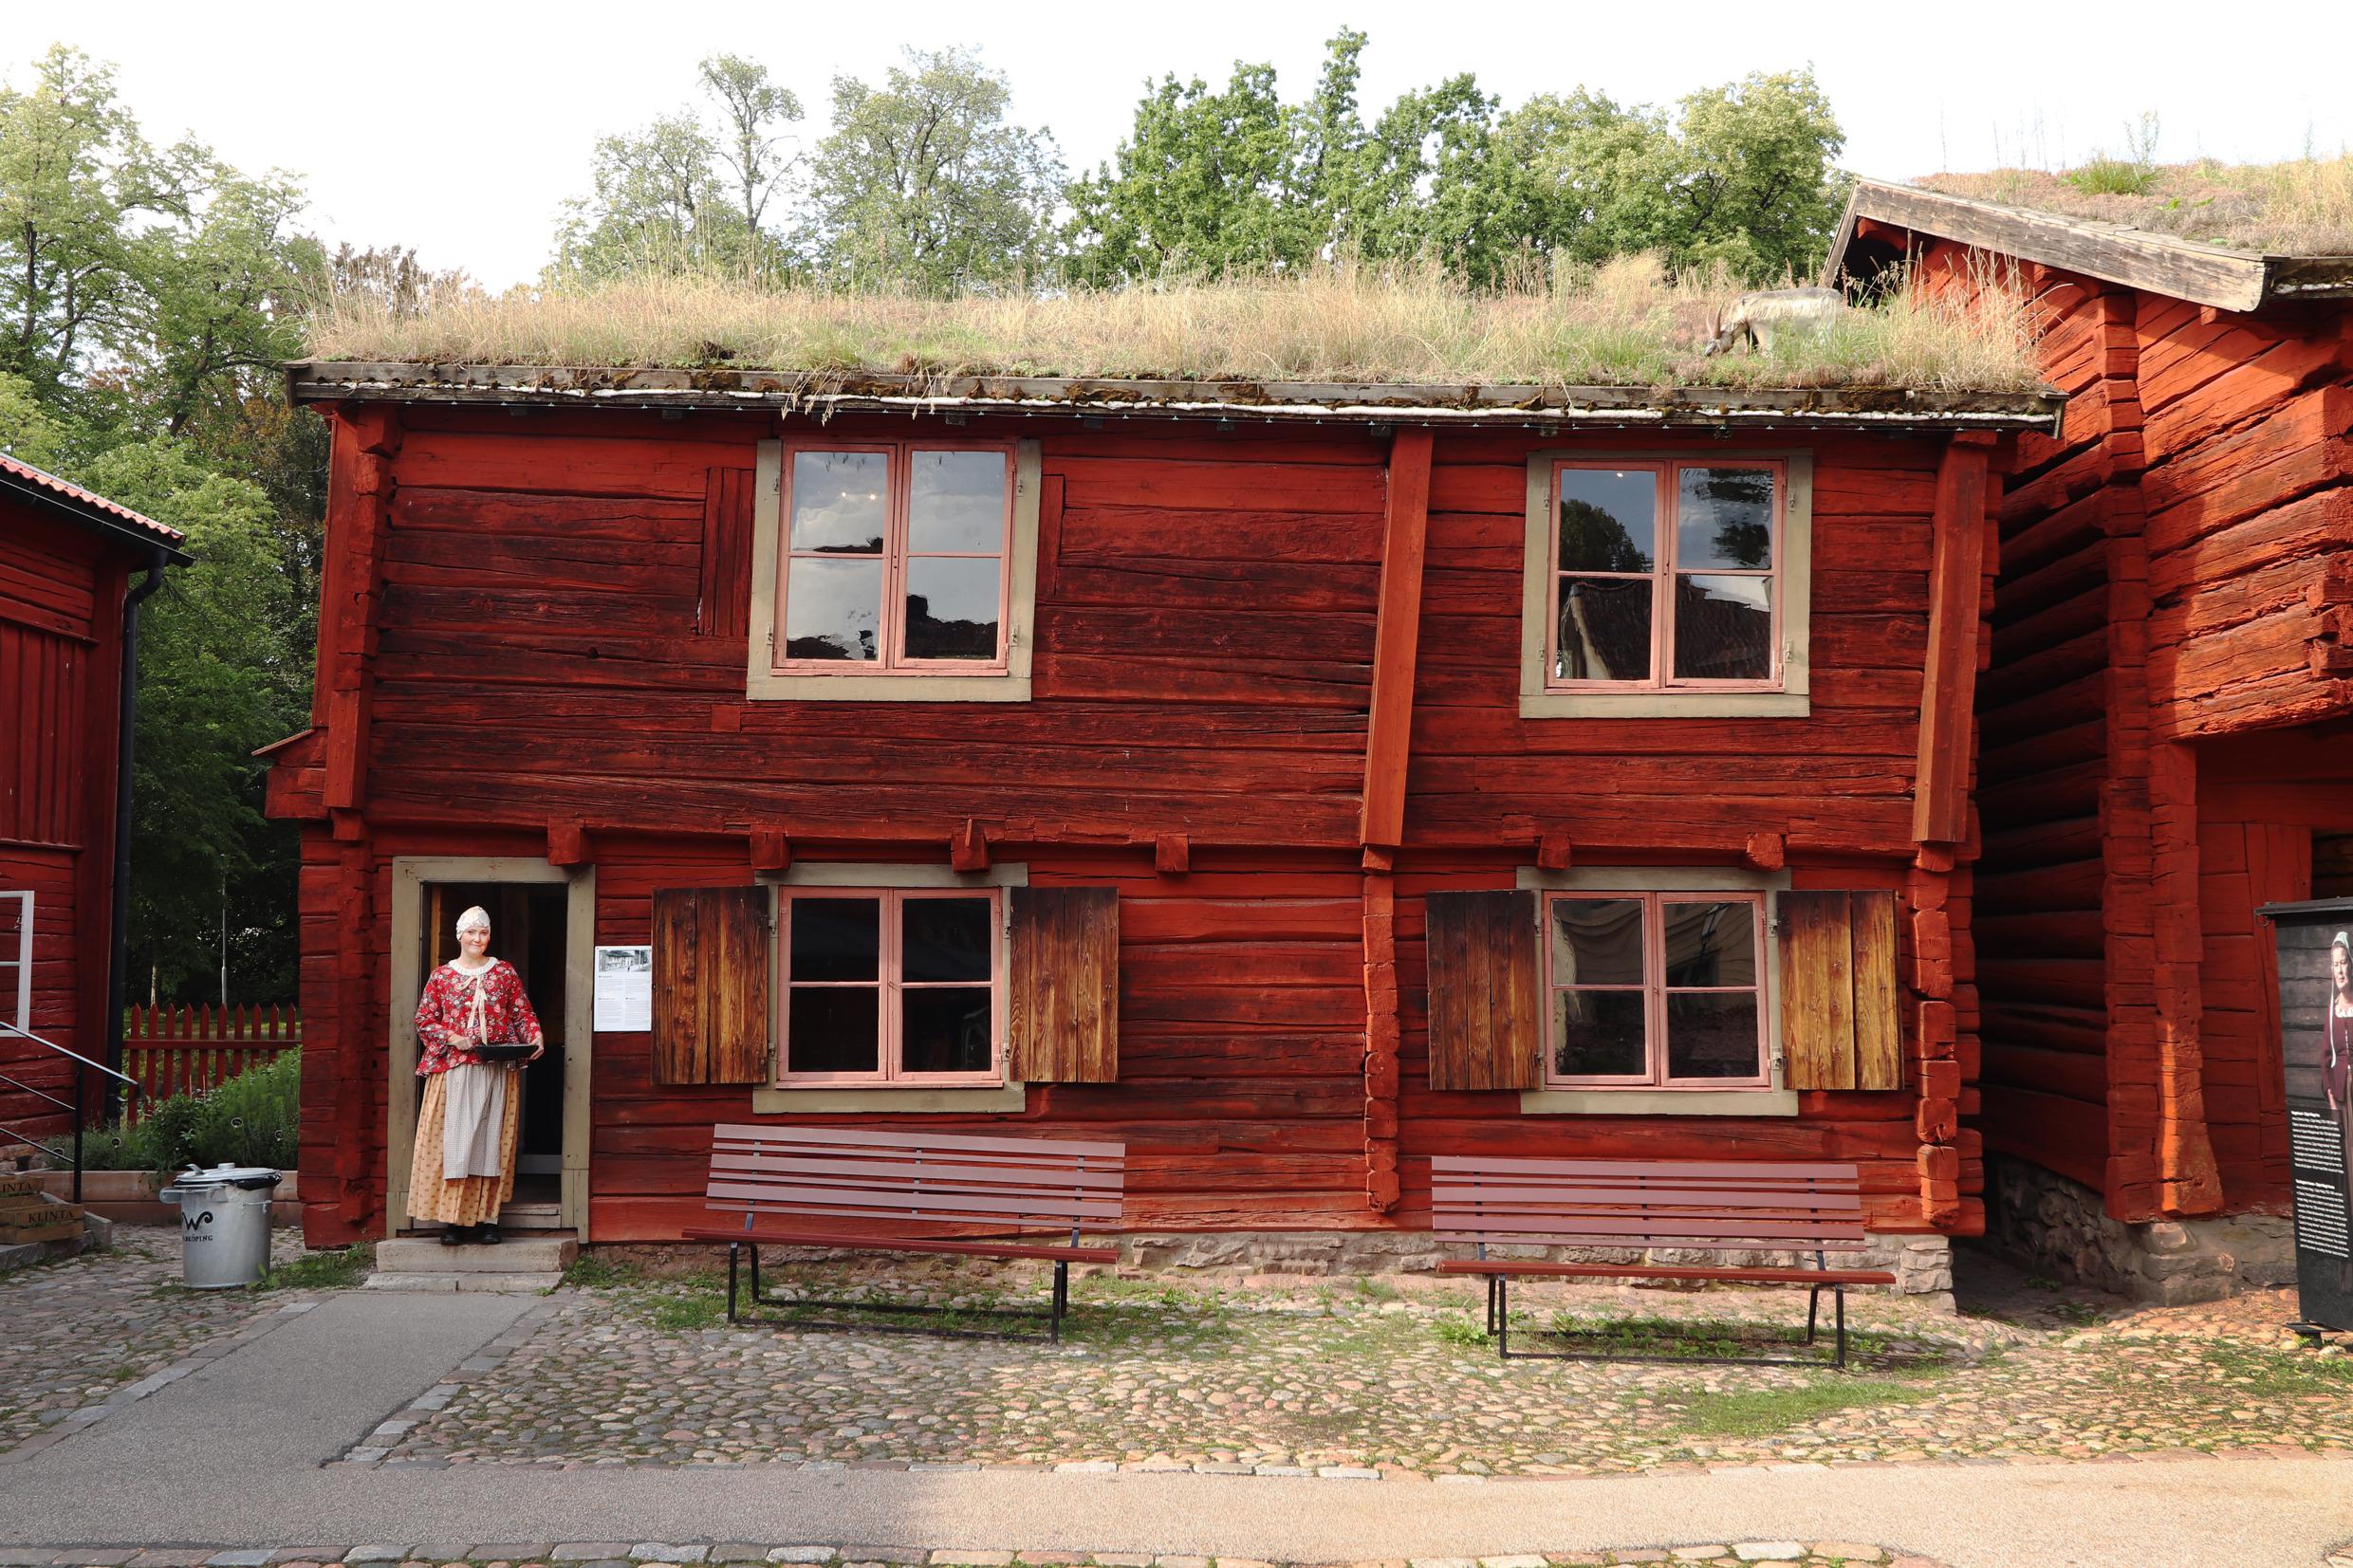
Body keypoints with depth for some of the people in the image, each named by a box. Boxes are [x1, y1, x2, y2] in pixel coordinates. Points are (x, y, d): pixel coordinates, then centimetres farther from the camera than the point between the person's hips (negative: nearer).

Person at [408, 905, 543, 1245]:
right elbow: (424, 1020, 6)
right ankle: (452, 1220, -1)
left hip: (498, 1072, 1)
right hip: (454, 1070, -1)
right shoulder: (441, 976, 7)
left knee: (492, 1140, 1)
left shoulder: (505, 973, 9)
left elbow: (523, 1013, 8)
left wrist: (535, 1036, -11)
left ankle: (487, 1217, 6)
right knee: (453, 1140, -4)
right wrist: (453, 1038, -10)